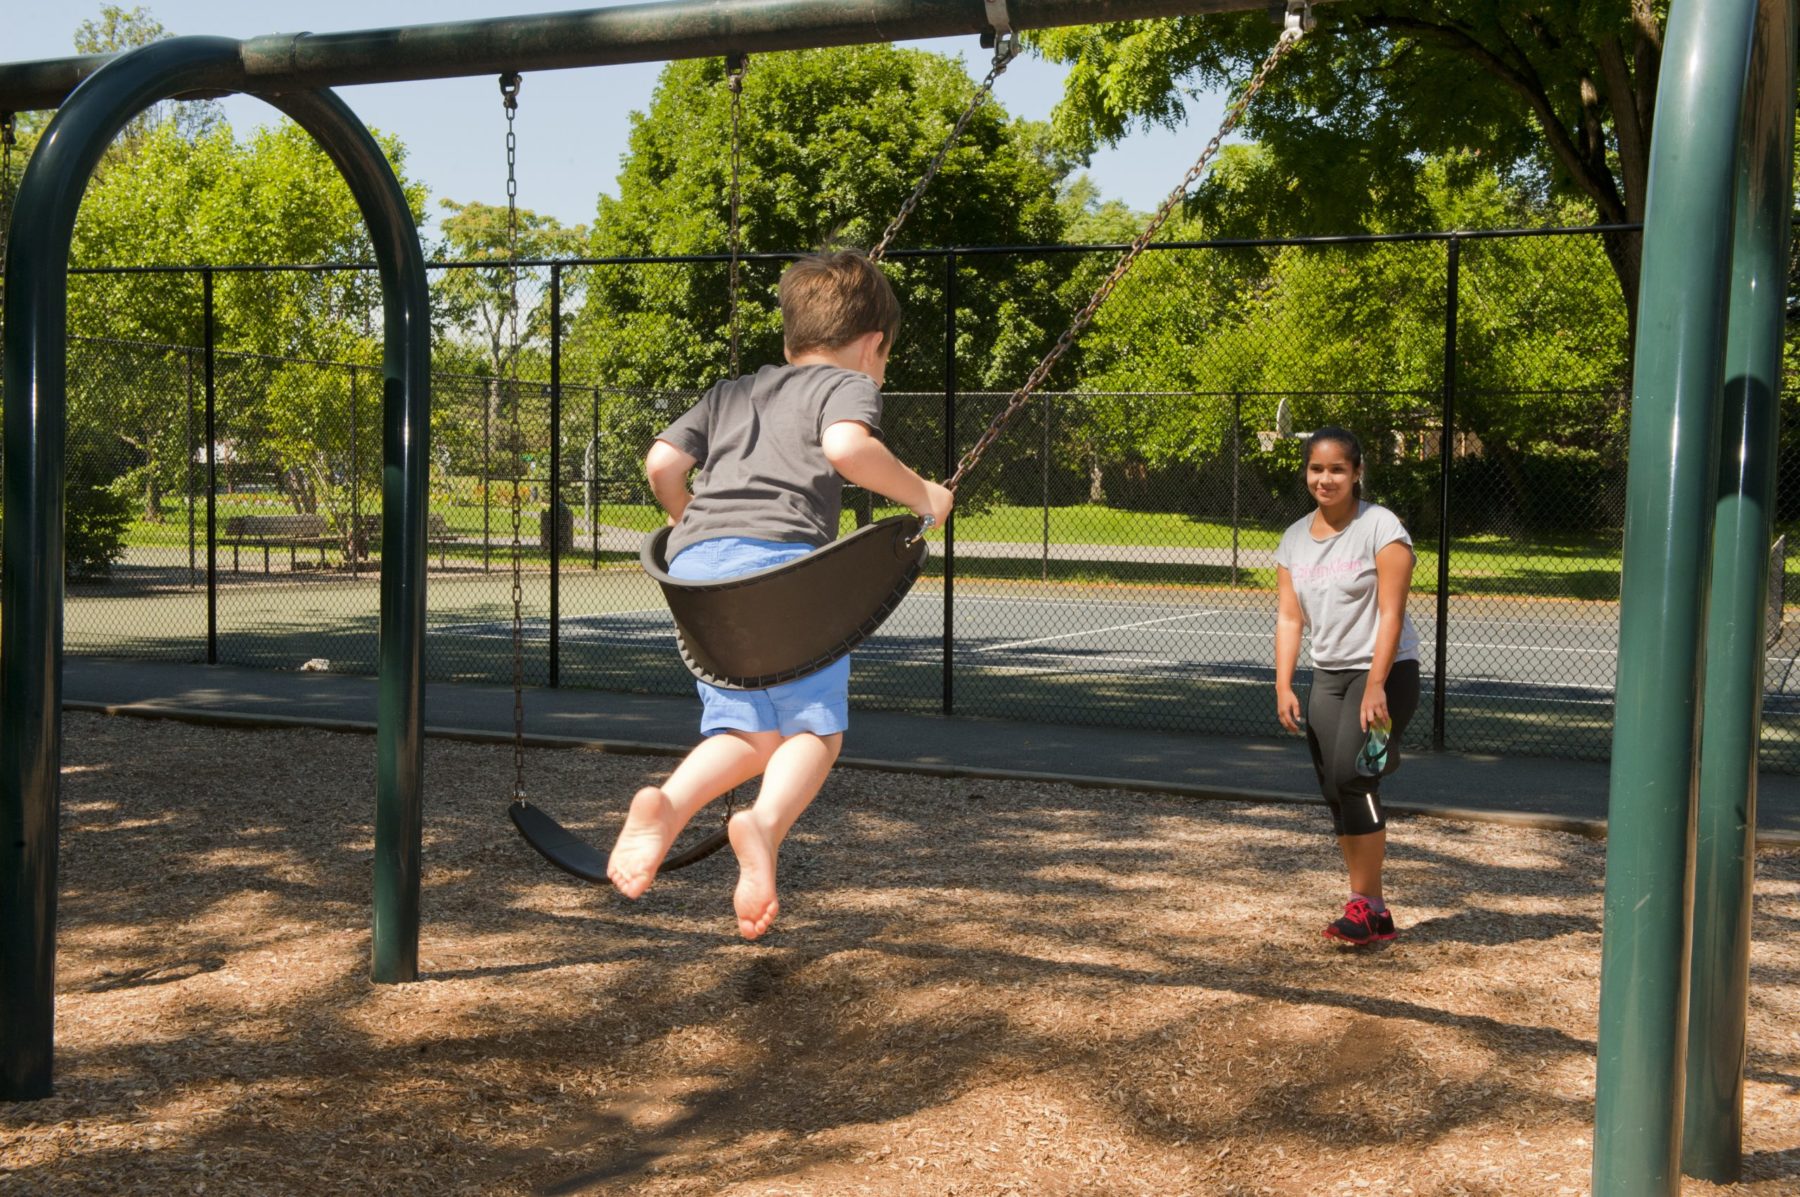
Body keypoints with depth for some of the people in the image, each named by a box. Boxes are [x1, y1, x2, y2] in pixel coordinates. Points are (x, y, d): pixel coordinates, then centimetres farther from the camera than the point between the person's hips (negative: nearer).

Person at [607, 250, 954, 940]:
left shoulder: (731, 392, 30)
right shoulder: (848, 384, 14)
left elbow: (661, 462, 19)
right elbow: (846, 445, -10)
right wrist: (919, 494, 3)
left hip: (693, 567, 5)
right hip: (780, 557, -5)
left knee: (747, 730, 10)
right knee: (816, 728, 4)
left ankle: (667, 805, -18)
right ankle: (764, 827, -25)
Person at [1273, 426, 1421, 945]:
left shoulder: (1381, 527, -9)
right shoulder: (1295, 538, 9)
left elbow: (1391, 614, -14)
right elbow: (1290, 617, 8)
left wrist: (1375, 687, -21)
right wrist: (1283, 685, -4)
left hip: (1384, 671, -6)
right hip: (1327, 674, 6)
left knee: (1350, 776, -19)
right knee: (1336, 792, 4)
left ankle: (1363, 903, -9)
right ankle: (1375, 912, 13)